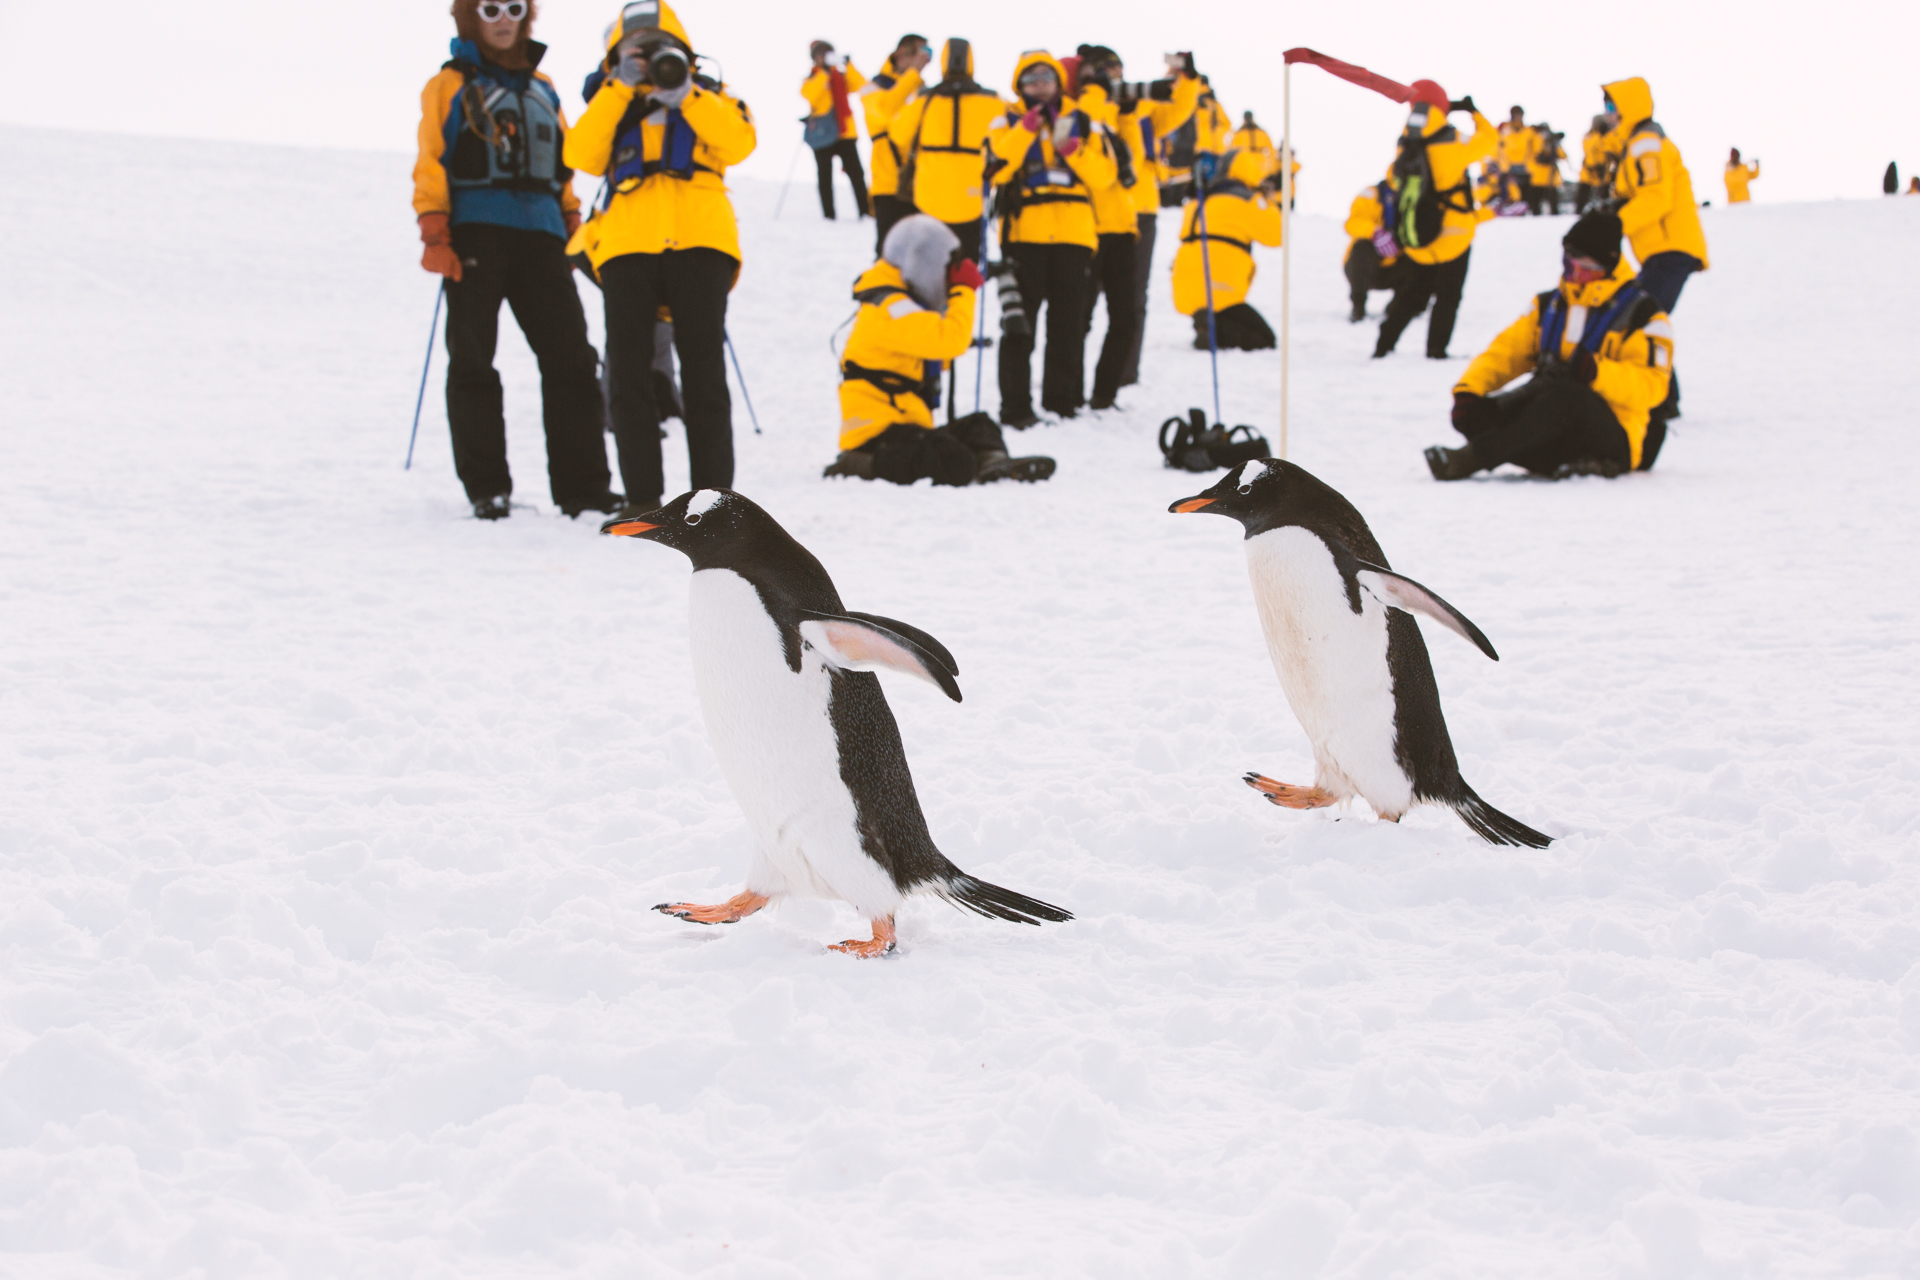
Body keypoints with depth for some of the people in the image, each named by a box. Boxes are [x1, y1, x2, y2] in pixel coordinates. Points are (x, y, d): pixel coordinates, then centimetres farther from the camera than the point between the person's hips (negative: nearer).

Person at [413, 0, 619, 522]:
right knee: (473, 361, -3)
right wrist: (434, 235, -8)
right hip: (475, 233, -4)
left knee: (570, 356, -2)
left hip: (539, 234, 4)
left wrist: (572, 226, 15)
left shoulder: (542, 89, 21)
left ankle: (581, 484, 1)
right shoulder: (450, 86, 8)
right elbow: (431, 165, 1)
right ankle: (486, 487, 2)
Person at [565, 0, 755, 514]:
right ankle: (642, 498, 3)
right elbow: (582, 155, 1)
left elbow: (739, 143, -3)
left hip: (698, 241, -2)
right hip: (627, 243, 2)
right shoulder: (610, 106, 22)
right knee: (627, 374, -2)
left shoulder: (708, 98, 18)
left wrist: (684, 95, -8)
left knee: (704, 370, -4)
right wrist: (620, 89, -2)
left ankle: (713, 492, -2)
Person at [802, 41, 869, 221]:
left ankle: (865, 211, -6)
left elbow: (860, 86, -4)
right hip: (822, 136, -1)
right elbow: (808, 93, -15)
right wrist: (824, 72, -18)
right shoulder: (813, 79, 7)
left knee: (856, 173, -6)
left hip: (845, 132, 1)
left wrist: (848, 66, -14)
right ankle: (829, 215, 3)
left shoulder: (842, 76, 13)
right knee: (825, 177, 1)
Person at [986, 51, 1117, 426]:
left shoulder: (1083, 123, 13)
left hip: (1073, 236, 2)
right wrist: (1025, 130, -17)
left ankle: (1062, 398, 16)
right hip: (1024, 235, -2)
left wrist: (1072, 148, -11)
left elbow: (1105, 176, 2)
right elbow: (997, 167, -10)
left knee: (1068, 323, 6)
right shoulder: (1008, 123, 8)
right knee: (1020, 321, -4)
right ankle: (1015, 406, -4)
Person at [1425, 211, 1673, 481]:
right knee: (1473, 414, -19)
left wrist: (1594, 371, -28)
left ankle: (1470, 458, -42)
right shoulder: (1549, 305, 18)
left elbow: (1650, 385, -13)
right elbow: (1507, 349, 10)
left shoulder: (1641, 314, -1)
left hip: (1615, 437, -6)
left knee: (1562, 396, -39)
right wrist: (1469, 388, -9)